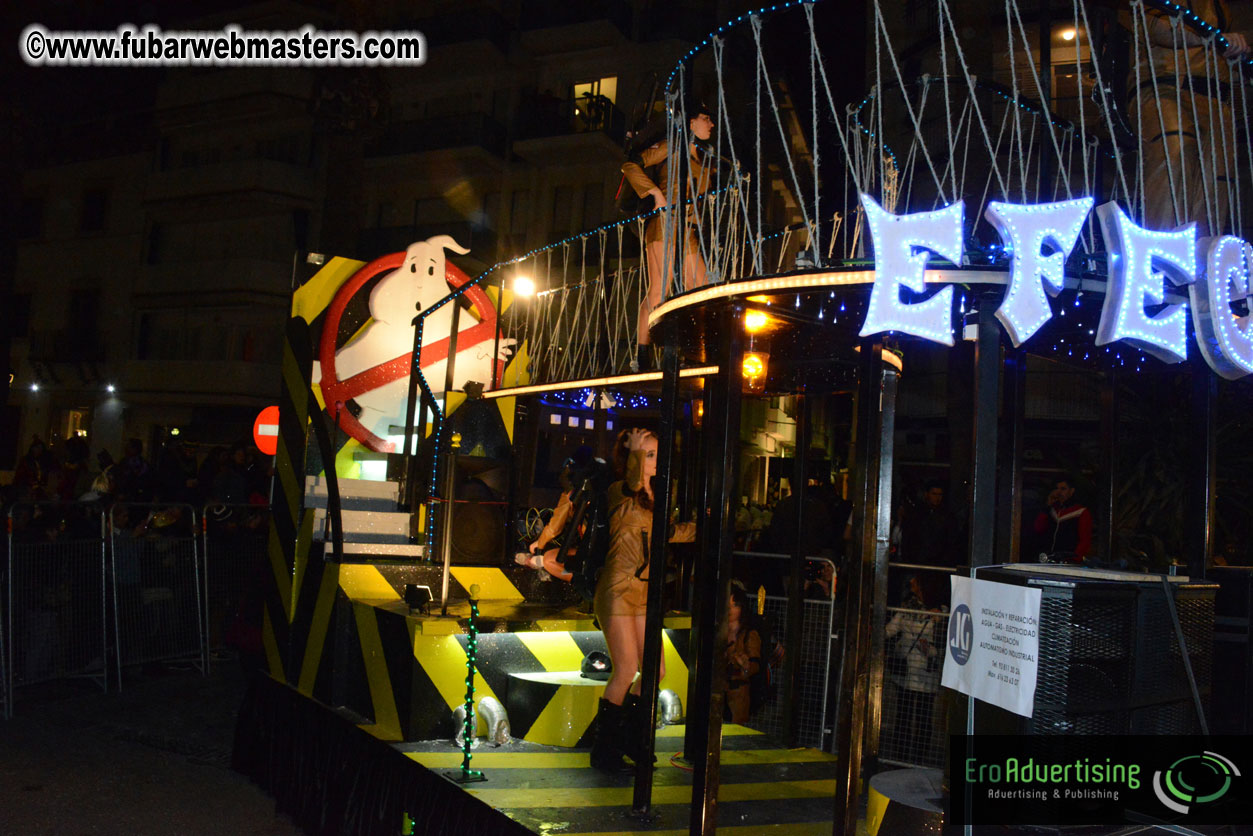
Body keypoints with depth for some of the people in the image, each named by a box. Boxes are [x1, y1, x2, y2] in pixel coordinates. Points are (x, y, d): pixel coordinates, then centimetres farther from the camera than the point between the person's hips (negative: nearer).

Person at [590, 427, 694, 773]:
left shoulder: (650, 498, 17)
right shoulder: (620, 493, -6)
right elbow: (633, 478, -25)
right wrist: (634, 449, -13)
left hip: (642, 594, 8)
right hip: (617, 591, -8)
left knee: (655, 670, 6)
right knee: (627, 670, -11)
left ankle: (622, 737, 25)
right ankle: (603, 748, 4)